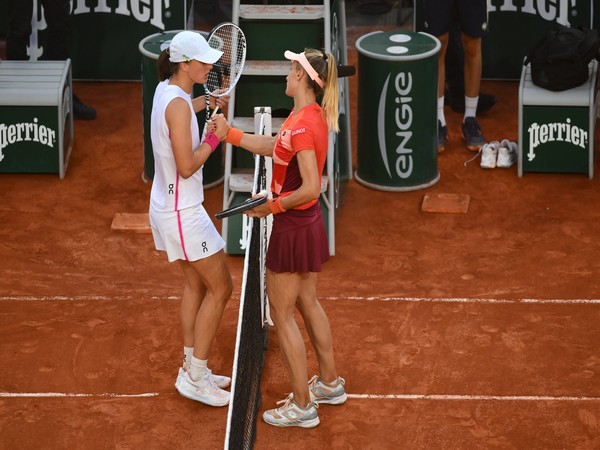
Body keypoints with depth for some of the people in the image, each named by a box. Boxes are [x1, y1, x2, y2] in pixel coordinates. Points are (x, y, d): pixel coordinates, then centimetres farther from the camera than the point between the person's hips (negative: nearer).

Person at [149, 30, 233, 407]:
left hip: (169, 204, 10)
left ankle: (192, 368, 23)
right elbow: (187, 166, -27)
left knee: (196, 283, 16)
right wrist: (214, 138, -14)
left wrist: (205, 102, 25)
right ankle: (195, 377, 2)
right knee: (220, 287, -1)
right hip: (182, 212, -10)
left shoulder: (166, 90, 5)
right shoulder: (178, 104, -25)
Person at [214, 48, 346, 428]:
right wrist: (229, 133, 15)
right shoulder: (310, 116, 2)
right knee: (308, 304, 24)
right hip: (310, 223, 9)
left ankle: (302, 407, 10)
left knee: (282, 315, 3)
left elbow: (310, 188, -29)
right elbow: (270, 146, 17)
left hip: (293, 226, -9)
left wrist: (271, 206, -18)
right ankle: (330, 383, 37)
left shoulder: (302, 125, -27)